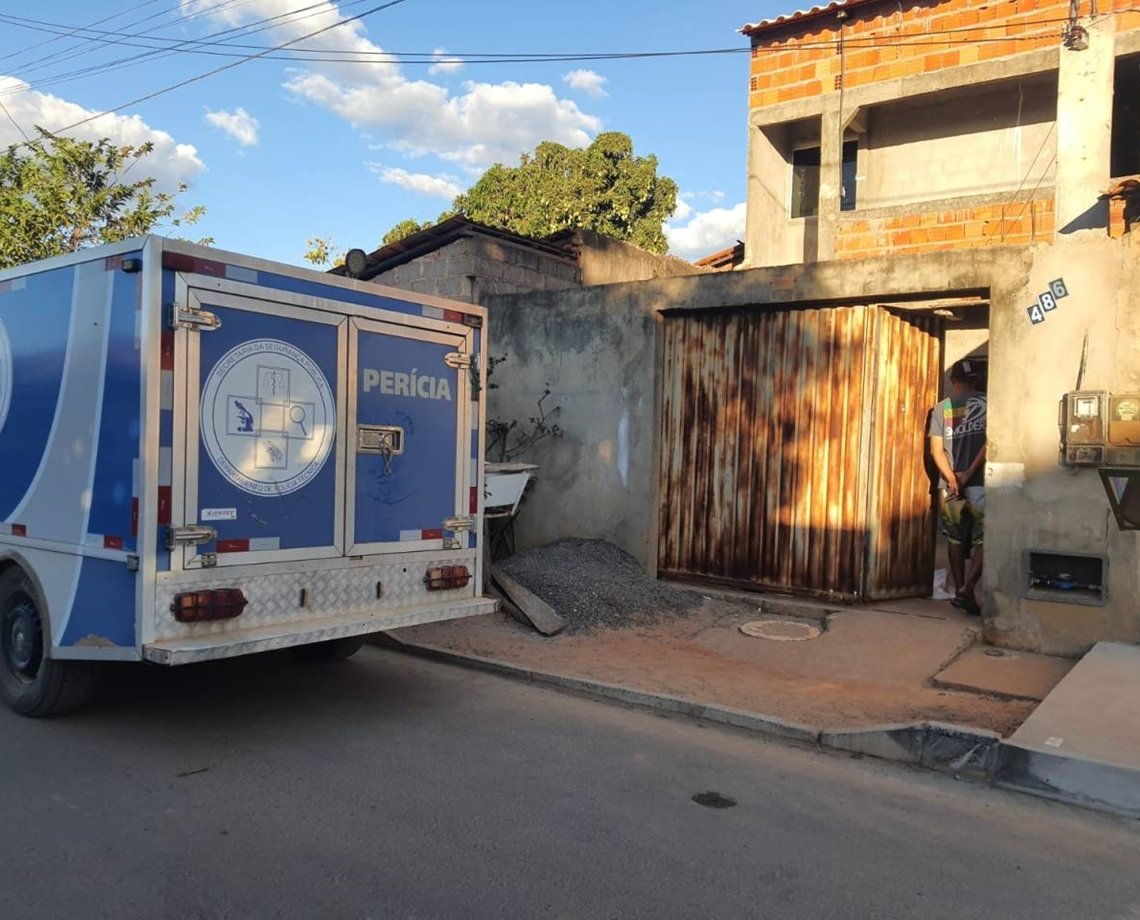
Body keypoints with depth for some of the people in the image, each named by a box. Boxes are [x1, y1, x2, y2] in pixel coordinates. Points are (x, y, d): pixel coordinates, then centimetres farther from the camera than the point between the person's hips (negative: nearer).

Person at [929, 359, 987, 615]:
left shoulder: (942, 408, 6)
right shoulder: (986, 403, -1)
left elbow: (936, 449, -1)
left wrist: (952, 478, -6)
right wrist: (969, 474, -11)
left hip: (951, 485, 3)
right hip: (980, 483, -3)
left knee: (956, 539, 13)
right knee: (983, 540, 3)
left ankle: (960, 590, 17)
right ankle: (967, 589, -10)